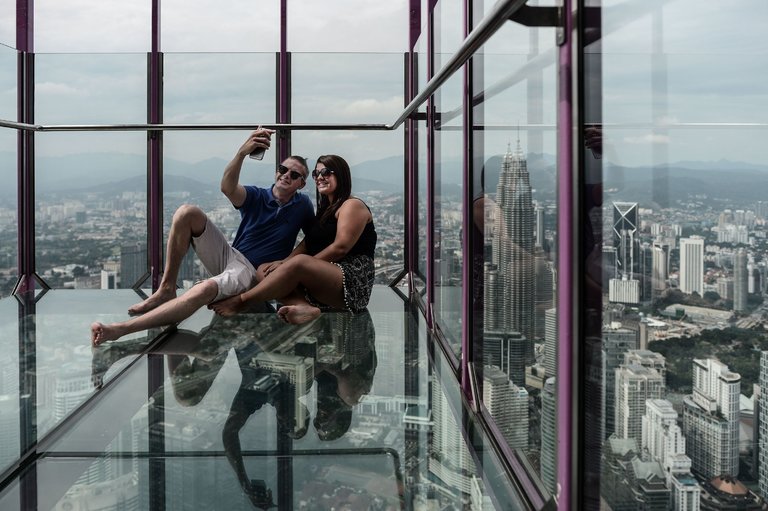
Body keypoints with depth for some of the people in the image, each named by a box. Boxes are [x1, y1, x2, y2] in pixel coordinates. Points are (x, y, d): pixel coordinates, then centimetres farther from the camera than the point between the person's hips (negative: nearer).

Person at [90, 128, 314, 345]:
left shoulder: (302, 206, 3)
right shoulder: (256, 196, 2)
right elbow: (228, 188, -21)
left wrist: (282, 263, -9)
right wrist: (242, 152, -41)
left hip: (251, 271, -4)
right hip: (227, 255, 4)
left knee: (206, 289, -39)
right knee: (187, 212, -19)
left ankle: (120, 329, -44)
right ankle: (166, 288, -16)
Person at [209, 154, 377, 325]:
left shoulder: (353, 205, 0)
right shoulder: (326, 209, 27)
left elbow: (341, 247, -13)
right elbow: (307, 244, 13)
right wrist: (285, 264, -6)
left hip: (354, 281, -9)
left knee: (300, 262, -32)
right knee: (266, 273, -6)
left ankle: (239, 301, -26)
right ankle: (304, 307, -33)